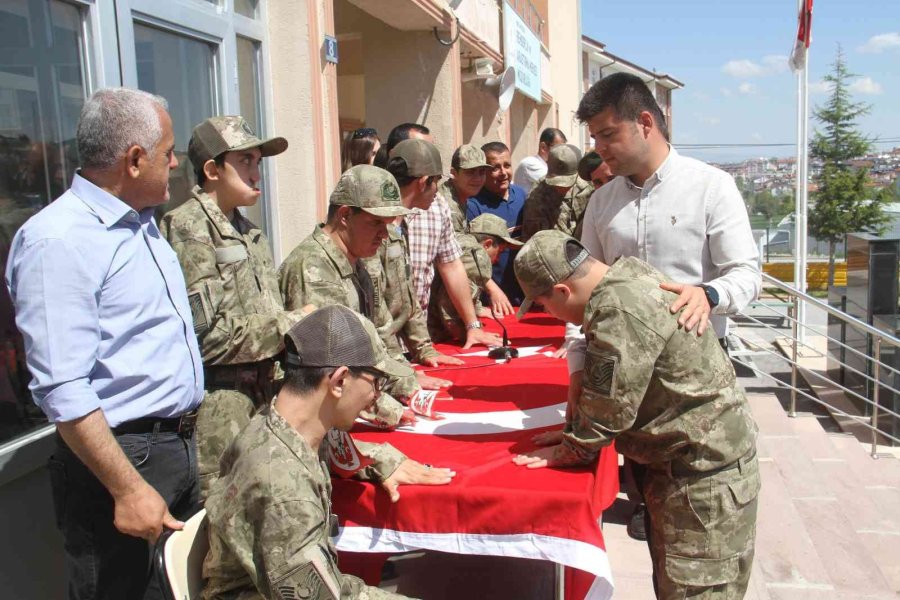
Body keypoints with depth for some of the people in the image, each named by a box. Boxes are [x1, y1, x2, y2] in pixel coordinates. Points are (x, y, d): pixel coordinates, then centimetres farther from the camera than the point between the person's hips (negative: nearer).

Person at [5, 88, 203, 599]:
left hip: (181, 446, 9)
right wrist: (128, 490, -22)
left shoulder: (142, 224, 11)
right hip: (122, 456, -8)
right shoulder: (58, 240, -18)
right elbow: (64, 391, -23)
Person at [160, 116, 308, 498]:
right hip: (217, 411, -8)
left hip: (259, 399, 8)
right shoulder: (189, 229, -12)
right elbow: (206, 335, -18)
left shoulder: (246, 230, 14)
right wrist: (289, 325, -11)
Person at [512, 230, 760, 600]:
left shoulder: (621, 311, -28)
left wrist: (569, 452, -7)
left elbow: (610, 407, -22)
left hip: (704, 476, -10)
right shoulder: (628, 275, 3)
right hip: (683, 460, 10)